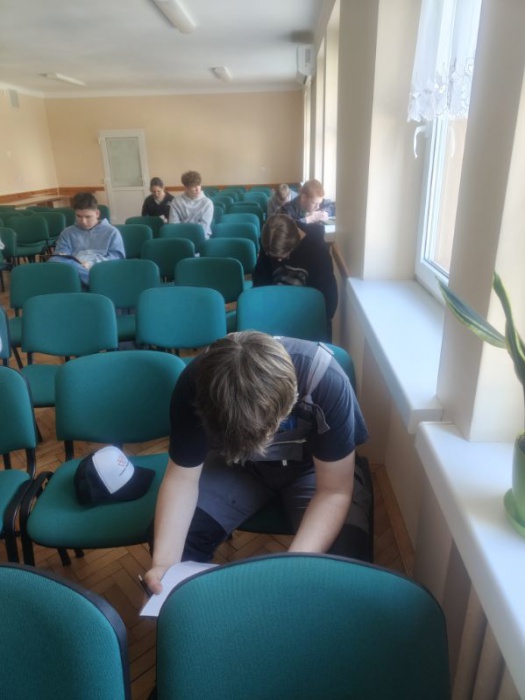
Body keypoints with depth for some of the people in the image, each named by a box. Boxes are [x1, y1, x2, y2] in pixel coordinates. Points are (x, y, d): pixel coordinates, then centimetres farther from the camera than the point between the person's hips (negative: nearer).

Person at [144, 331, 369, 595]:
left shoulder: (326, 382, -36)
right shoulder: (196, 384, -30)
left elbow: (334, 492, -25)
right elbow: (181, 478, -17)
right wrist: (163, 561, -31)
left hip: (312, 466, -1)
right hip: (235, 463, 2)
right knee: (172, 539, -16)